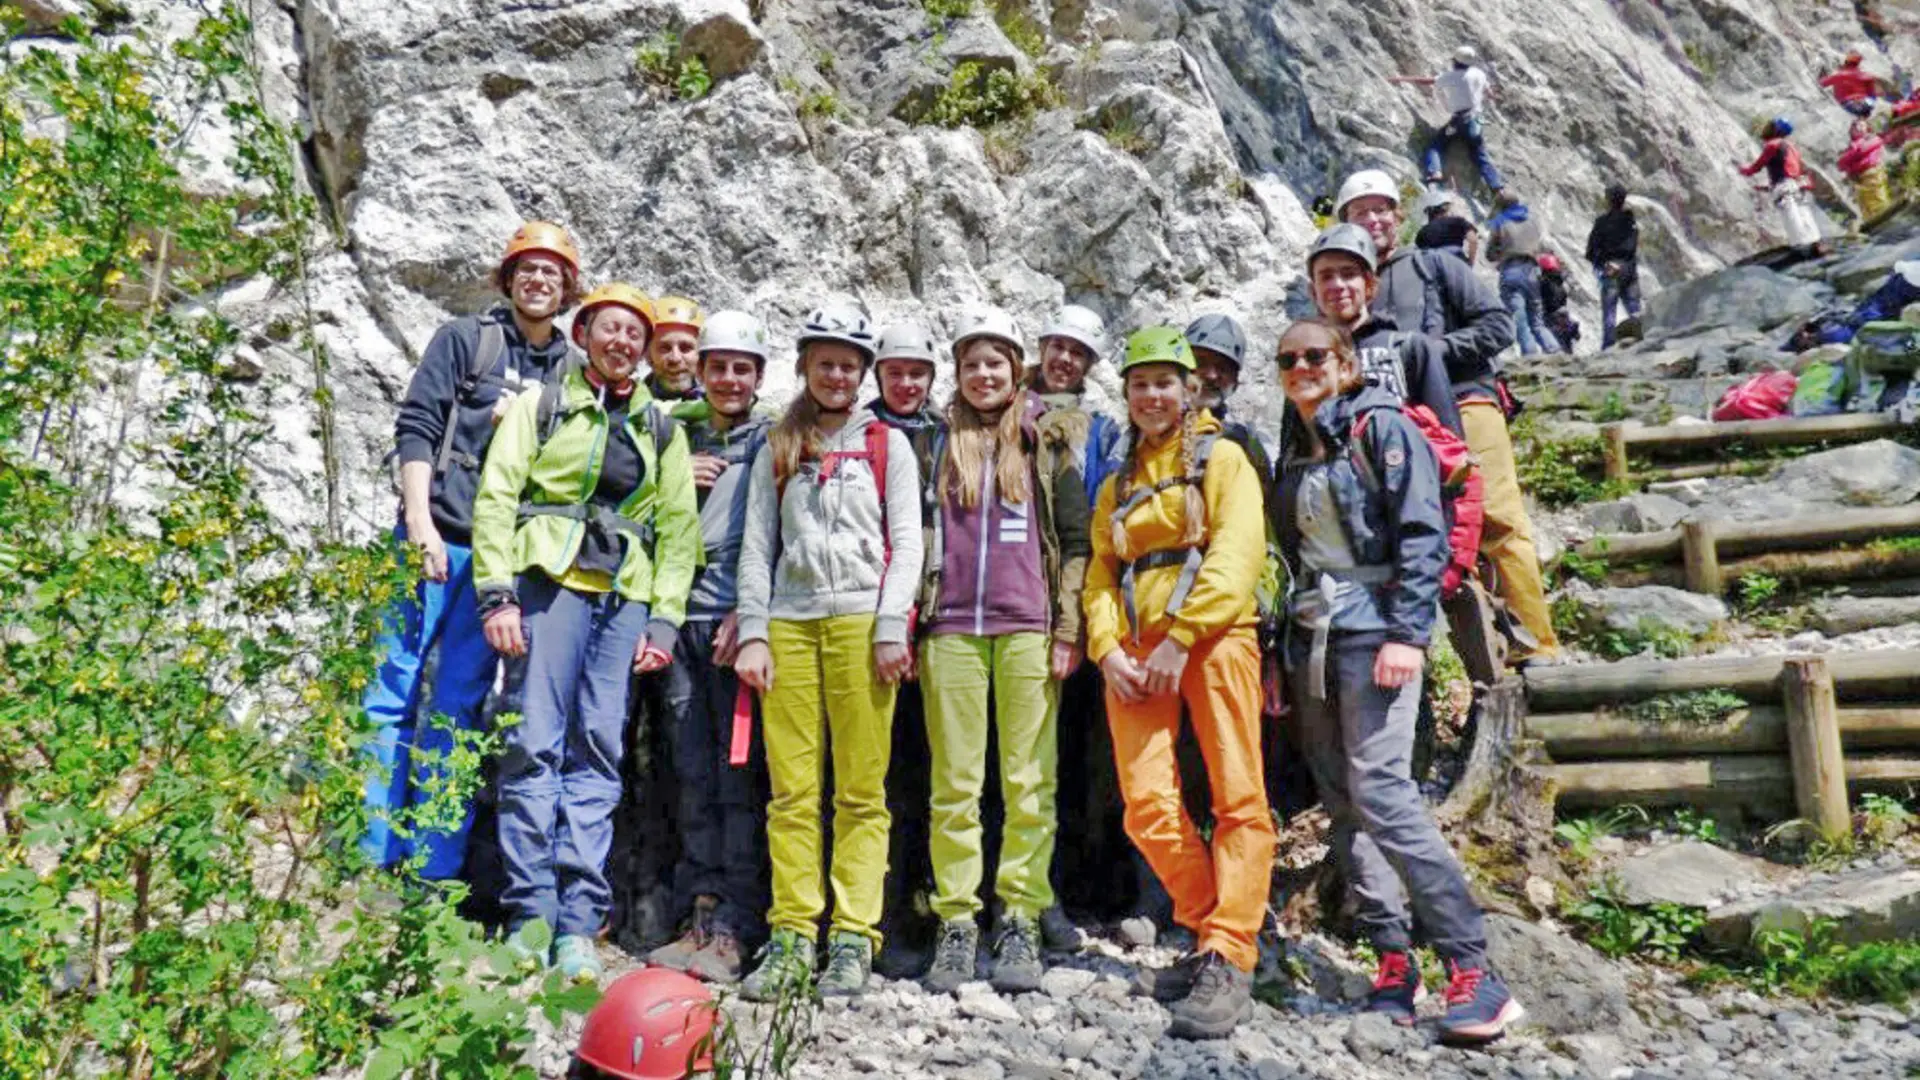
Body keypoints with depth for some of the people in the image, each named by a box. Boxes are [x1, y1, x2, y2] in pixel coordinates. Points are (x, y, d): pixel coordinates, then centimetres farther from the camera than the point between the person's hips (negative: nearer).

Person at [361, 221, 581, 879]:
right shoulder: (465, 339, 7)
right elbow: (415, 428, -1)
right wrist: (419, 522, -10)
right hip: (440, 538, -2)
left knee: (459, 706, 6)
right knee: (396, 691, -2)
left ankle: (433, 869, 10)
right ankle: (369, 854, 6)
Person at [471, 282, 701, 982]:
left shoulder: (662, 430, 19)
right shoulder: (542, 406, 11)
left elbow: (679, 529, 14)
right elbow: (495, 499, 3)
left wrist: (665, 620, 4)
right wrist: (498, 594, -8)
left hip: (626, 597, 2)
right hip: (550, 581, -2)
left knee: (597, 752, -1)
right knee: (536, 743, -8)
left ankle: (577, 924, 1)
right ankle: (531, 915, -1)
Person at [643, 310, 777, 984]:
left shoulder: (773, 444, 6)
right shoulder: (680, 438, 20)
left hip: (744, 620, -4)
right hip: (682, 618, 4)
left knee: (740, 775, -6)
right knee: (693, 775, 5)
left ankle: (732, 930, -3)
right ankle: (700, 916, 11)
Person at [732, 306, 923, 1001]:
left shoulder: (887, 444, 12)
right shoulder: (778, 449, 18)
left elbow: (906, 544, 5)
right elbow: (757, 546, 13)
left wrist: (891, 628, -6)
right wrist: (752, 631, 2)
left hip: (861, 619, -2)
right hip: (789, 623, 2)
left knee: (861, 791, -3)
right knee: (791, 791, 0)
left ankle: (854, 938, 2)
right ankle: (792, 937, 5)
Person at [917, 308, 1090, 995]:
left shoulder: (1047, 442, 10)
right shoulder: (937, 444, 14)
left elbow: (1075, 539, 7)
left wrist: (1068, 629, -1)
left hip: (1028, 627, -1)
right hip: (951, 629, 2)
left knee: (1029, 782, -1)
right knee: (954, 783, 2)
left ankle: (1020, 922, 7)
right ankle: (956, 923, 9)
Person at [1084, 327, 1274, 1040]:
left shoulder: (1222, 459, 10)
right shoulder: (1117, 484, 24)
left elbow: (1238, 552, -5)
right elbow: (1101, 574, 16)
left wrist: (1180, 636, -14)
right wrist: (1108, 648, -2)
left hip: (1213, 637, -4)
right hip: (1134, 650, 4)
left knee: (1238, 797, -11)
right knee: (1148, 806, -7)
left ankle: (1229, 962, -6)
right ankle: (1211, 939, 10)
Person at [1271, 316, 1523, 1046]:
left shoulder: (1382, 429, -2)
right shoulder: (1295, 449, 18)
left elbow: (1422, 535, -10)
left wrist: (1407, 634, -19)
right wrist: (1283, 652, 16)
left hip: (1373, 630, -7)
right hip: (1311, 638, 7)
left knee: (1379, 792, -16)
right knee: (1342, 803, 4)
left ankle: (1473, 971, -7)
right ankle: (1393, 963, 12)